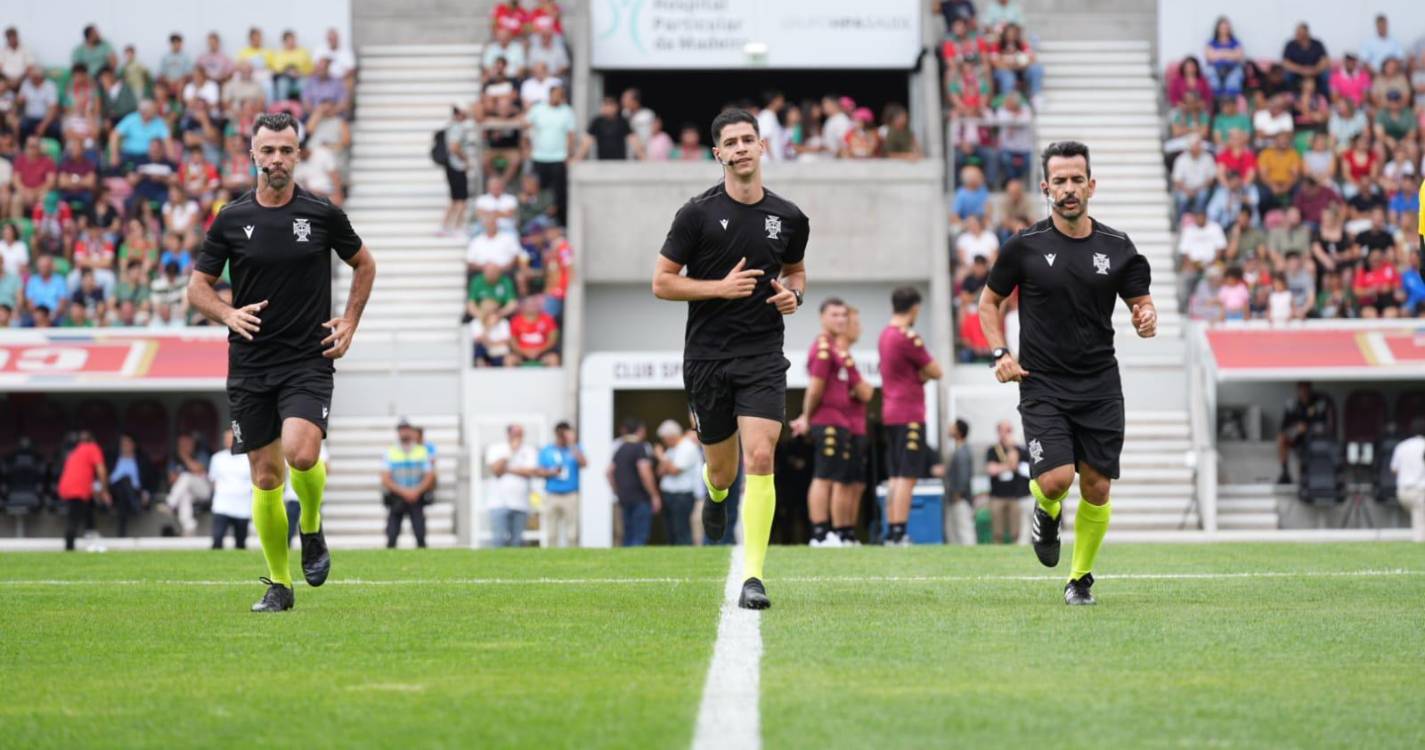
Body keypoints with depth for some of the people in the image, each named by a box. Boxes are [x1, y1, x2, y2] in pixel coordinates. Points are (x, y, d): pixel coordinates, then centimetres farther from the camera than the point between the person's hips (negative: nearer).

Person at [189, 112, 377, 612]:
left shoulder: (322, 215, 0)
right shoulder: (231, 220, 2)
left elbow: (364, 264, 16)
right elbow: (198, 287, 8)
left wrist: (349, 322, 7)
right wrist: (229, 314, -11)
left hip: (309, 360, -2)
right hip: (250, 364, 2)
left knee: (300, 453, -24)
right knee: (266, 476, 4)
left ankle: (312, 530, 6)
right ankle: (279, 585, 16)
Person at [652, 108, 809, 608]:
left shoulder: (788, 217, 4)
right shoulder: (698, 214, -5)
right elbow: (662, 282, -3)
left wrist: (794, 294, 0)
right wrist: (721, 287, -15)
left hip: (763, 357, 0)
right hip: (707, 356, 0)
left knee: (760, 459, -16)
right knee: (722, 468, 12)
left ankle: (752, 576, -14)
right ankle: (716, 495, 52)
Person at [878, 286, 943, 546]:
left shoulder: (886, 335, 13)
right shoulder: (908, 337, -15)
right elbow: (934, 372, -8)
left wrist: (919, 373, -2)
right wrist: (923, 370, 10)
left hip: (890, 414, 9)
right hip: (909, 414, -9)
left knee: (895, 477, 11)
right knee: (907, 476, -9)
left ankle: (891, 532, 11)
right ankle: (899, 533, -14)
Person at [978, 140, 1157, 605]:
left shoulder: (1117, 248, 2)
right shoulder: (1025, 247, -3)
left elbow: (1142, 303, 10)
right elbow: (989, 300, 10)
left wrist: (1147, 321, -14)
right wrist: (1000, 353, -4)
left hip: (1100, 387, 2)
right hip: (1042, 387, -2)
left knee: (1097, 489, 1)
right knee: (1057, 478, -18)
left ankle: (1081, 577, 22)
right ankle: (1046, 512, 20)